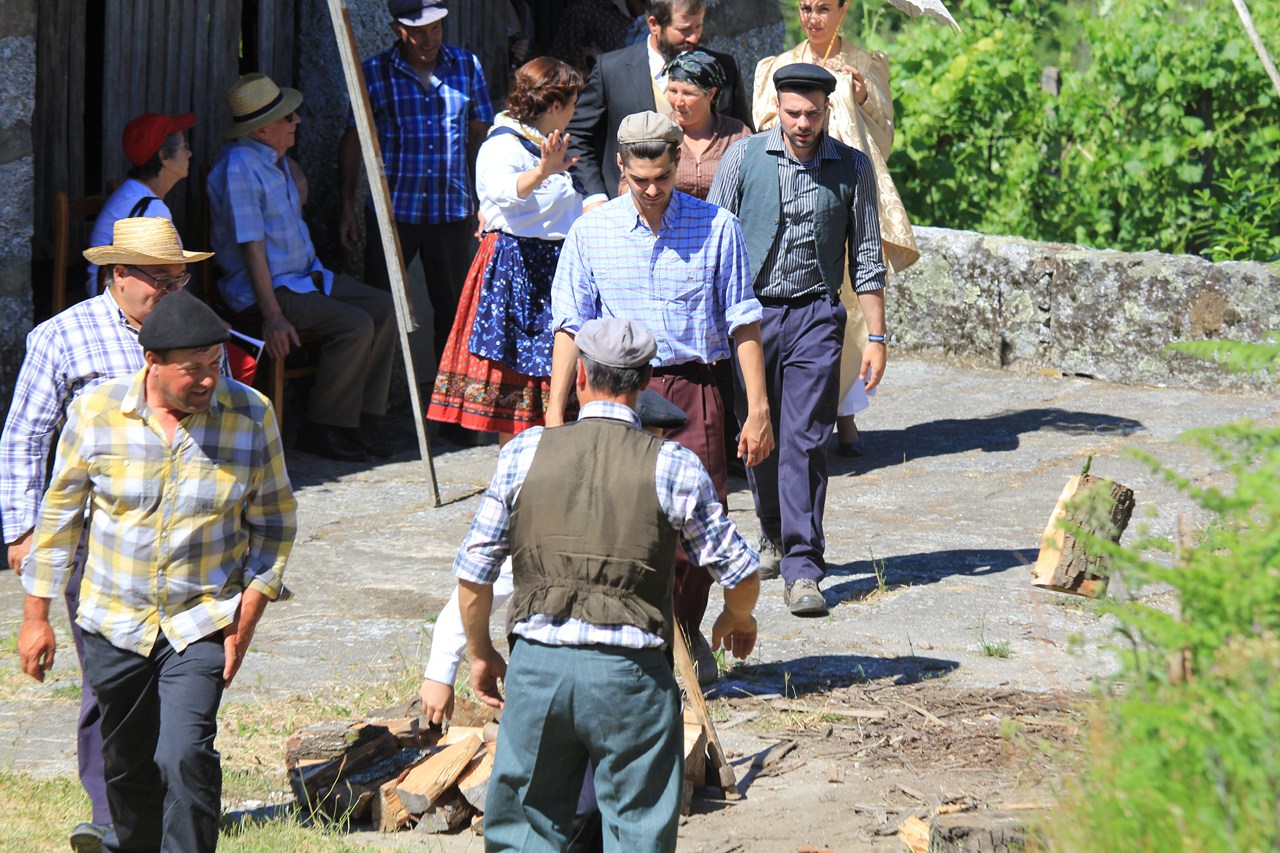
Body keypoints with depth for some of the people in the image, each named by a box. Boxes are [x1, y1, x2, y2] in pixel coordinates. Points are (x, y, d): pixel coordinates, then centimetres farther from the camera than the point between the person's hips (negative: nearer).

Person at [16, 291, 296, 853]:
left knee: (186, 756, -18)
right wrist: (36, 615, 4)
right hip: (114, 622, 2)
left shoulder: (250, 416, -8)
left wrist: (249, 612, -6)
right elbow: (60, 512, 3)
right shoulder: (96, 412, -8)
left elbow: (273, 519, 2)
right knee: (127, 768, 14)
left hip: (202, 622, -2)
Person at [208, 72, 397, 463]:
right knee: (355, 324, -24)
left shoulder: (276, 160, 14)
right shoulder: (239, 168, -18)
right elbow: (252, 246, -23)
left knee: (383, 308, -3)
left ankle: (364, 420, -3)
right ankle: (323, 430, -16)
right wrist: (273, 315, -27)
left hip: (304, 277, 10)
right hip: (263, 288, -10)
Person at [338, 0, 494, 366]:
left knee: (454, 308, 8)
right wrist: (348, 208, 1)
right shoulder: (374, 73, -1)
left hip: (452, 211, 2)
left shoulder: (467, 66, 4)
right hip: (391, 209, -2)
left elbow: (479, 133, 12)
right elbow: (353, 141, 4)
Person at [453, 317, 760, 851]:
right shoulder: (673, 467, -2)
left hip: (538, 663, 2)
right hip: (630, 670, -2)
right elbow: (739, 572, 3)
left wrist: (480, 654, 22)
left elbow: (473, 570, 6)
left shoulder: (525, 453, 2)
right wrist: (737, 619, 27)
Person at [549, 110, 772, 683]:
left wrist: (758, 409, 0)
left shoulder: (717, 228, 2)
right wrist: (555, 412, 2)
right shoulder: (591, 233, 5)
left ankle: (686, 636, 22)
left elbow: (742, 323, 4)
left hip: (694, 392, 0)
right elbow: (570, 326, 8)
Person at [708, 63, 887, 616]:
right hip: (749, 314, 1)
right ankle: (774, 531, 35)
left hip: (816, 314, -1)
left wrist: (876, 336, 5)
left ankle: (802, 569, -8)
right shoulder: (743, 158, 1)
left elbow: (866, 257, 8)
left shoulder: (851, 167, 3)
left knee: (805, 441, -9)